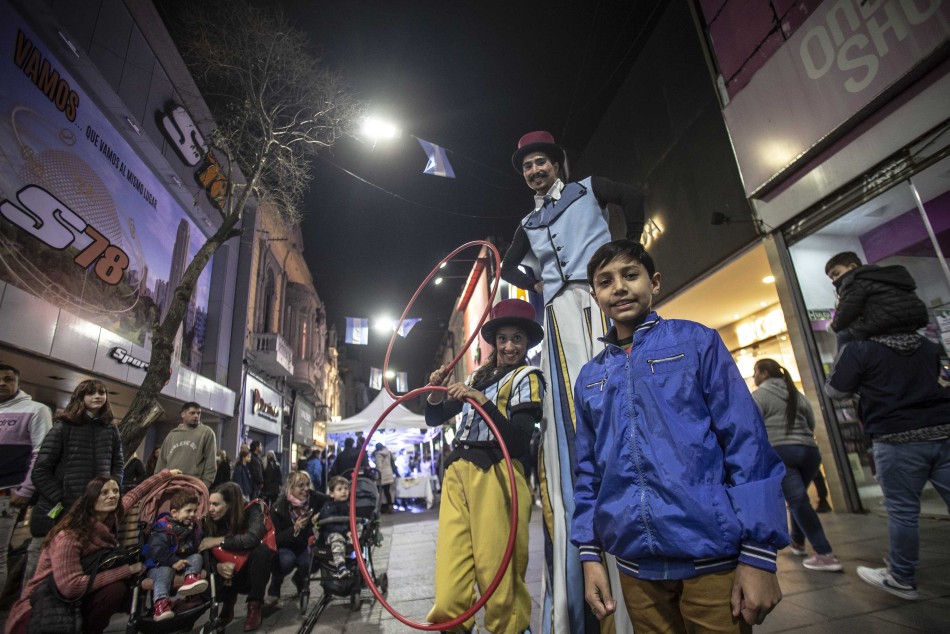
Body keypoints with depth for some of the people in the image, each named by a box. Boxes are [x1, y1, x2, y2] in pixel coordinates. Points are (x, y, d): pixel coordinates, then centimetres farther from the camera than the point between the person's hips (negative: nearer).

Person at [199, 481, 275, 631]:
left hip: (253, 572, -4)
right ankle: (228, 602, 7)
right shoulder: (209, 521, -9)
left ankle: (254, 607, -16)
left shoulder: (252, 510, -22)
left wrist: (219, 541, -28)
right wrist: (217, 566, -31)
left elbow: (253, 538, -39)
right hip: (231, 577, 4)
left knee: (260, 551, -33)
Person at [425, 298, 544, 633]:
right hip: (457, 473, 5)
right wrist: (437, 390, 2)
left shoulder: (527, 378, 4)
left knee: (496, 572, -5)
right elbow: (434, 418, 21)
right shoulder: (478, 376, 21)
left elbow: (519, 439, -11)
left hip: (495, 476, -5)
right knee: (448, 573, 1)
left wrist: (482, 401, -22)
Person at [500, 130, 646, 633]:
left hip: (599, 296, -2)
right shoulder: (529, 223, 26)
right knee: (568, 412, -7)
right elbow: (507, 266, 32)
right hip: (559, 310, 3)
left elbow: (634, 195, 6)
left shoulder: (587, 189, 18)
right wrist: (535, 285, 15)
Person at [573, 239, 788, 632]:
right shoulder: (589, 377, 6)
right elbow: (588, 472, 10)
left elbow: (746, 442, -6)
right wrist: (590, 554, 6)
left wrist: (759, 554, -10)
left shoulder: (696, 342, -2)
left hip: (713, 559, -3)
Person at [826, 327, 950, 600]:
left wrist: (851, 361, 11)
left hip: (898, 439, -6)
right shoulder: (928, 345, 14)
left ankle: (902, 578, 16)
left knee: (902, 511, 4)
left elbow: (835, 390, -3)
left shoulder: (859, 348, -8)